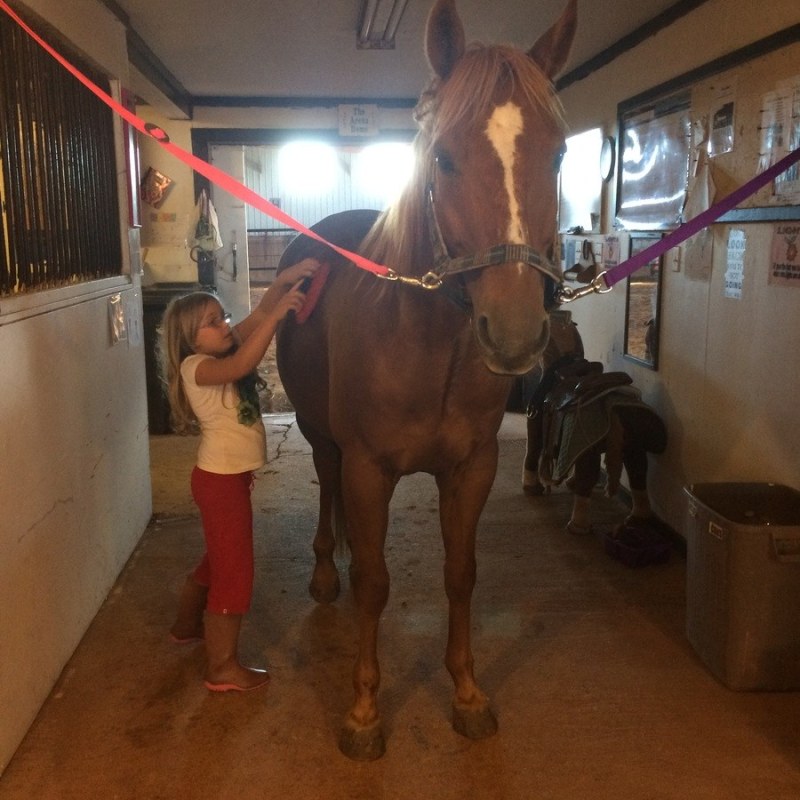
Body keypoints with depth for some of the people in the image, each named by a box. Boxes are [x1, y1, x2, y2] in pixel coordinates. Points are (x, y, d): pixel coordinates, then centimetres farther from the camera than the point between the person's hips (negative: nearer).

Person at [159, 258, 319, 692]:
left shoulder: (223, 352, 6)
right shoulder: (196, 368, -19)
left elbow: (257, 315, 0)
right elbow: (240, 365, -39)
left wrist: (285, 280, -15)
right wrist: (276, 314, -43)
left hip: (231, 476, 9)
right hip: (221, 480, -9)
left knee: (218, 559, 25)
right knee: (234, 572, -1)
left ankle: (187, 624, 46)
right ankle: (222, 668, 11)